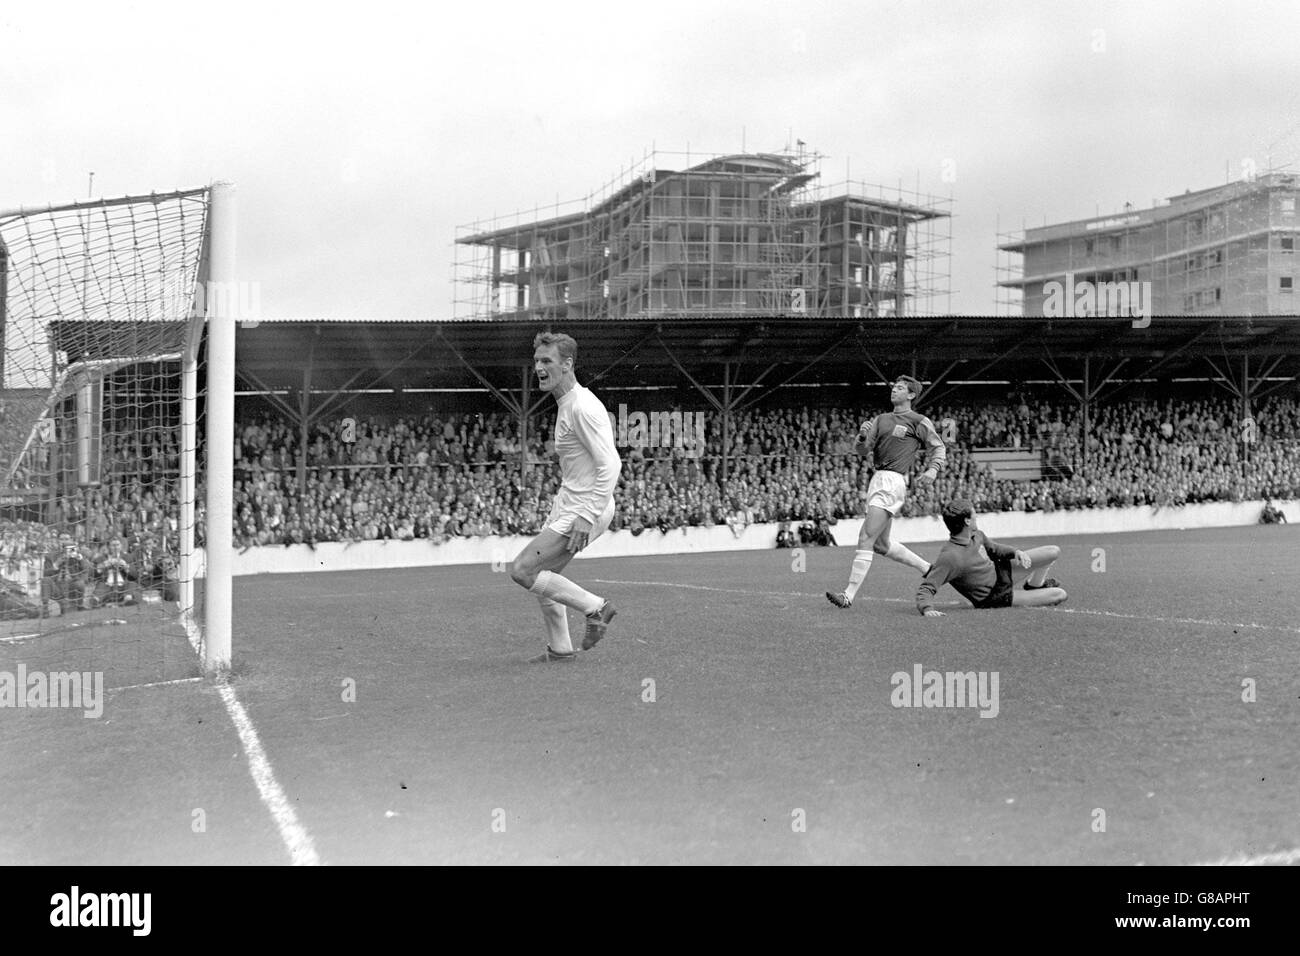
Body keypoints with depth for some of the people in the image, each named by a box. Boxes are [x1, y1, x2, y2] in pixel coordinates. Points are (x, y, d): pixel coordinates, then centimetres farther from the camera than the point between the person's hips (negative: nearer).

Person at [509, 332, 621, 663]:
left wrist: (587, 517, -27)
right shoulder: (565, 403, 12)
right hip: (568, 504, 10)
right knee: (540, 575, 14)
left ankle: (595, 607, -4)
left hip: (585, 510, -10)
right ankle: (559, 648, 26)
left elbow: (610, 465, -25)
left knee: (522, 570, -12)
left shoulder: (583, 408, -20)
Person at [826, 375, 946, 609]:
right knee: (881, 544, 15)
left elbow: (938, 448, 7)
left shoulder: (920, 422, 1)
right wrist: (863, 436, -10)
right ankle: (929, 569, 31)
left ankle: (849, 595, -16)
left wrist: (933, 469, -11)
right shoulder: (881, 419, 17)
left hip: (894, 482, -8)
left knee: (866, 539, -15)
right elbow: (862, 450, 12)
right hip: (877, 478, 8)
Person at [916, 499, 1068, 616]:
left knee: (1054, 552, 4)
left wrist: (1015, 552, -7)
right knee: (1060, 595, -10)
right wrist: (927, 608, -56)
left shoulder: (976, 535, -9)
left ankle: (1033, 585, 31)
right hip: (996, 597, -8)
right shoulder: (950, 556, -35)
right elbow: (926, 588, -35)